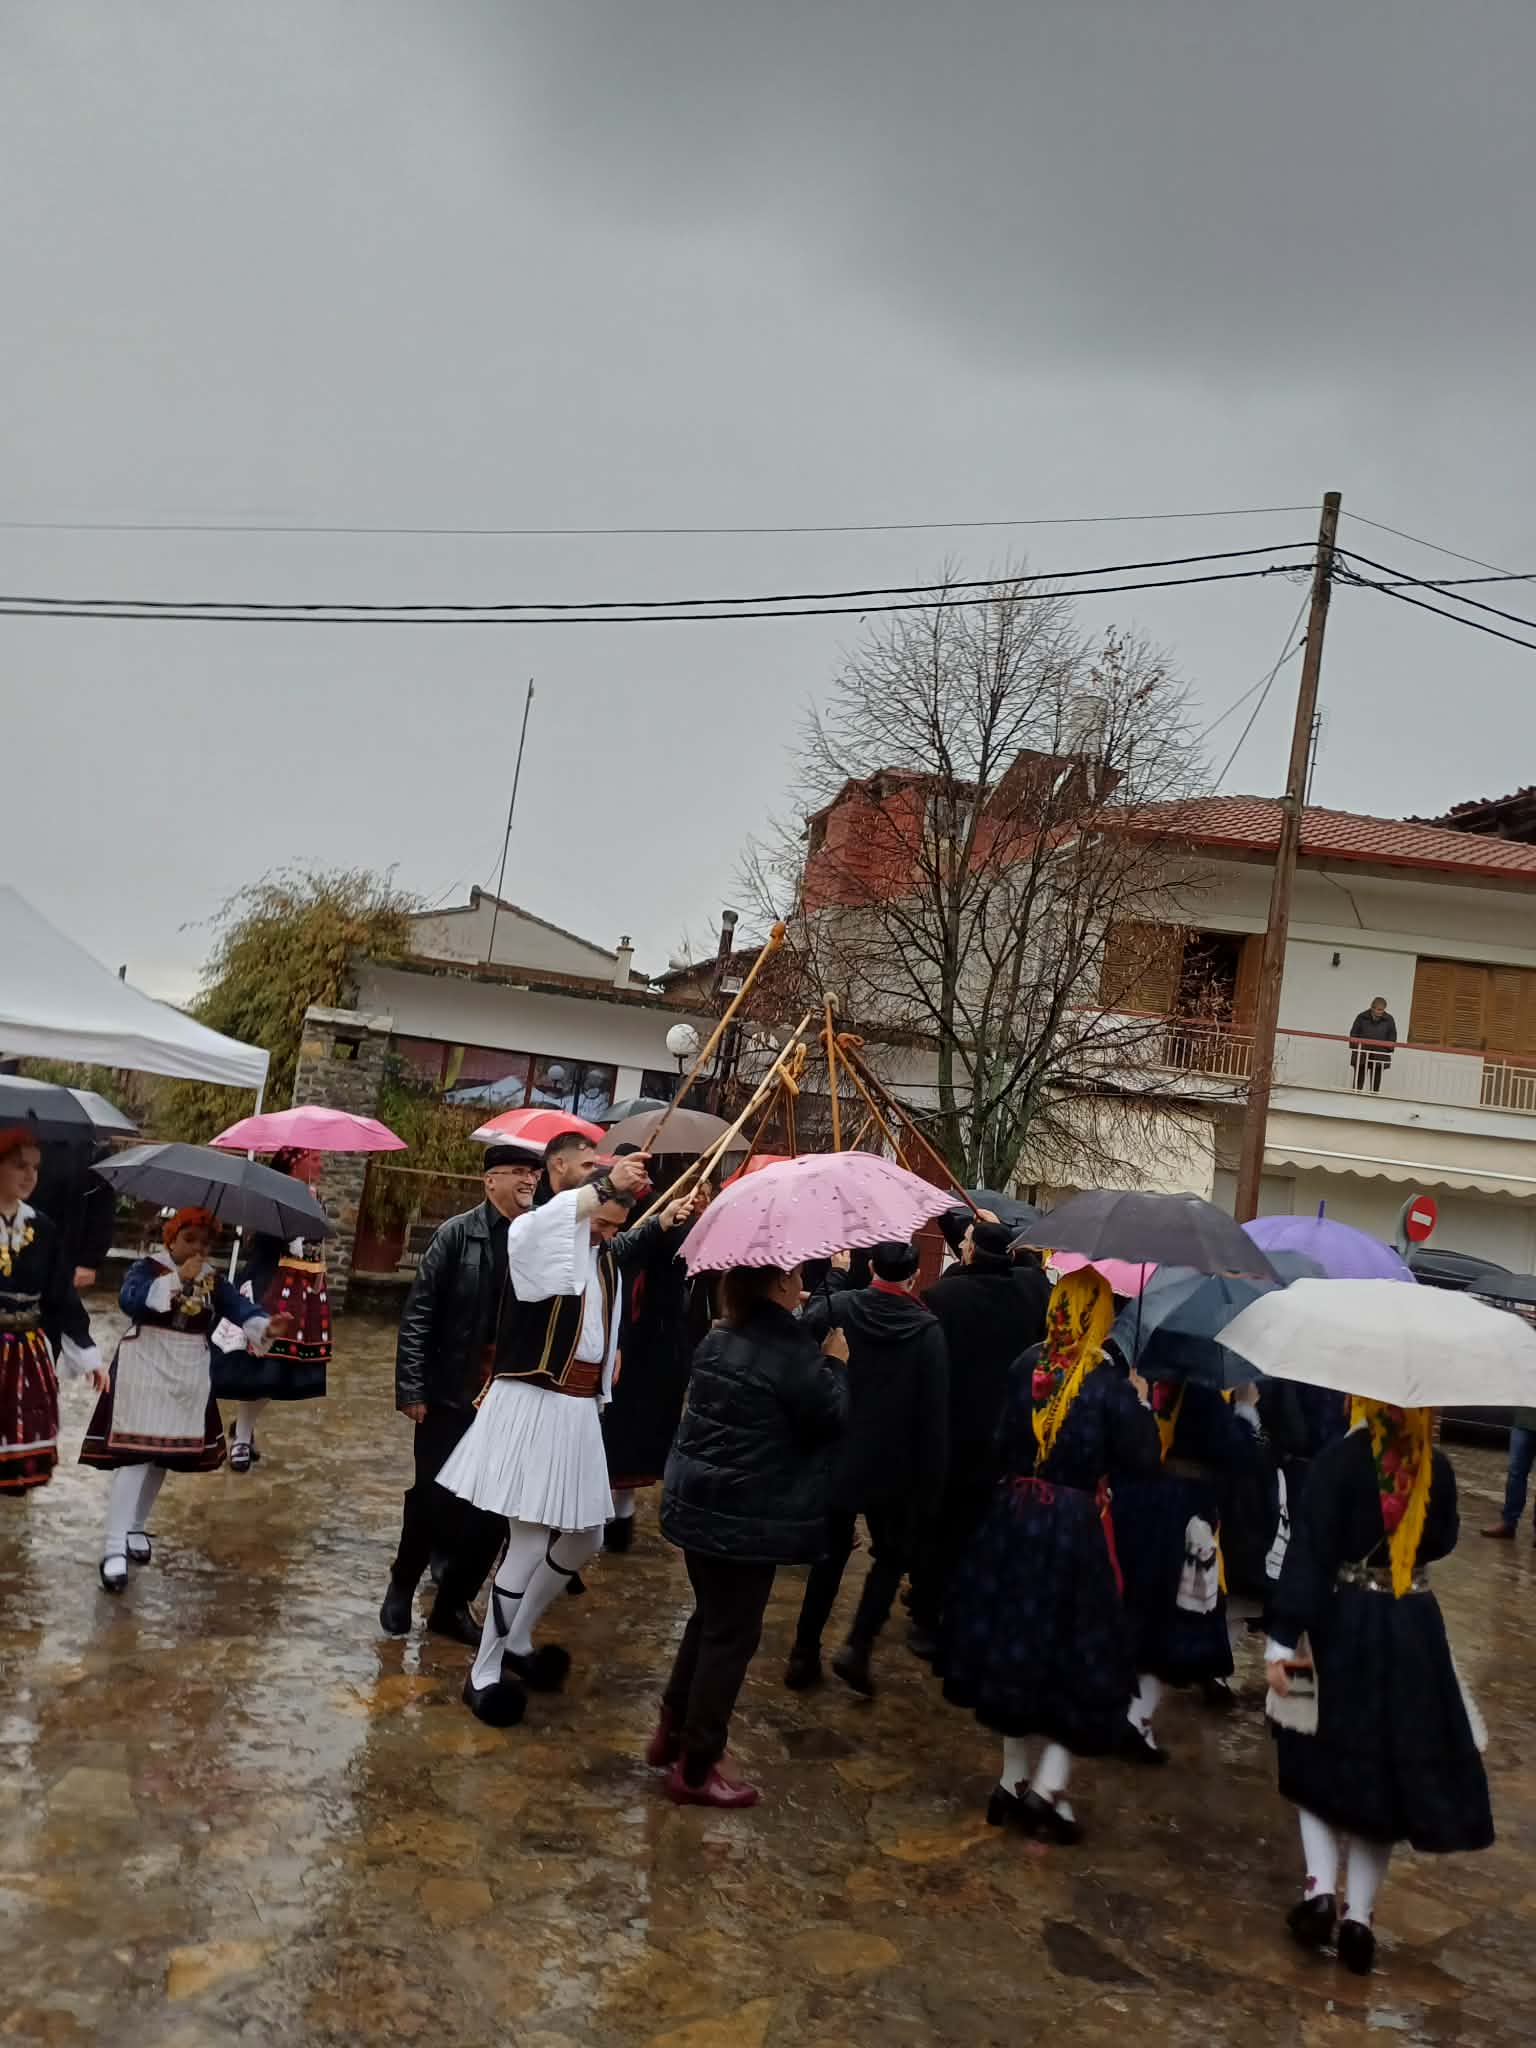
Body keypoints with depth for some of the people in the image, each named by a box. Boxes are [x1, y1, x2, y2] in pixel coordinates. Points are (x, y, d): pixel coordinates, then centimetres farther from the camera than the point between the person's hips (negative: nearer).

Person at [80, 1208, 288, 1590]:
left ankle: (136, 1528, 31)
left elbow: (240, 1308, -12)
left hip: (188, 1376, 5)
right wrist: (178, 1279, -37)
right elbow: (129, 1300, -29)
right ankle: (113, 1548, -11)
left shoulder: (214, 1278, 4)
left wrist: (266, 1326, -34)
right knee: (135, 1455, -12)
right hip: (144, 1371, -5)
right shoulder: (147, 1267, -8)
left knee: (166, 1455, 13)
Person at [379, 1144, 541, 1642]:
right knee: (431, 1498, 9)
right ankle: (402, 1586, 34)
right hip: (450, 1394, -2)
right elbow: (417, 1315, -6)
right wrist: (411, 1389, -10)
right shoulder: (457, 1234, -7)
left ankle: (453, 1605, 28)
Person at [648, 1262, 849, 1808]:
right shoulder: (791, 1349, -19)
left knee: (709, 1617, 24)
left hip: (697, 1502, 8)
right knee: (732, 1634, 4)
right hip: (751, 1515, -8)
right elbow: (827, 1419, -12)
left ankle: (672, 1732, 34)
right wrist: (835, 1364, 0)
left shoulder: (720, 1339, 7)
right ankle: (695, 1768, 14)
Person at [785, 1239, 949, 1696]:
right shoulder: (928, 1329, -12)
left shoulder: (835, 1308, -9)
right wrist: (930, 1480, -5)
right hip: (892, 1468, -2)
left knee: (830, 1553, 18)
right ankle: (857, 1646, 2)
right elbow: (934, 1412, -11)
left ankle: (804, 1655, 21)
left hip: (835, 1458, 2)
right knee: (892, 1555, 18)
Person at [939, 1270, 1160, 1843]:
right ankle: (1047, 1787, 5)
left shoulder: (1026, 1367, -3)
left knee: (1015, 1645, 16)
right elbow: (1142, 1460, -10)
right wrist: (1141, 1404, 2)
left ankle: (1013, 1783, 27)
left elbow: (1004, 1441, 6)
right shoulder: (1109, 1383, -14)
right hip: (1075, 1528, -4)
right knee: (1080, 1656, 10)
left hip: (1014, 1519, 5)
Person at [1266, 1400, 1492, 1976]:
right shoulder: (1437, 1468, -4)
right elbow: (1442, 1543, 13)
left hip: (1344, 1628, -3)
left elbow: (1309, 1552, -20)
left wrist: (1284, 1639, -19)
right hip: (1414, 1632, 3)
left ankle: (1320, 1889, 4)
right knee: (1389, 1769, 13)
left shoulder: (1339, 1459, -16)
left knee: (1323, 1759, 16)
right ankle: (1357, 1916, 13)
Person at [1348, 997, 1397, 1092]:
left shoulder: (1389, 1019, -1)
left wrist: (1389, 1050, -2)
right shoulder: (1362, 1017, -3)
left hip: (1379, 1056, 1)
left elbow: (1392, 1036, 6)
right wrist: (1353, 1048, -1)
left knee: (1376, 1078, 5)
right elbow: (1354, 1033, 3)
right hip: (1361, 1053, -1)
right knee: (1359, 1076, 3)